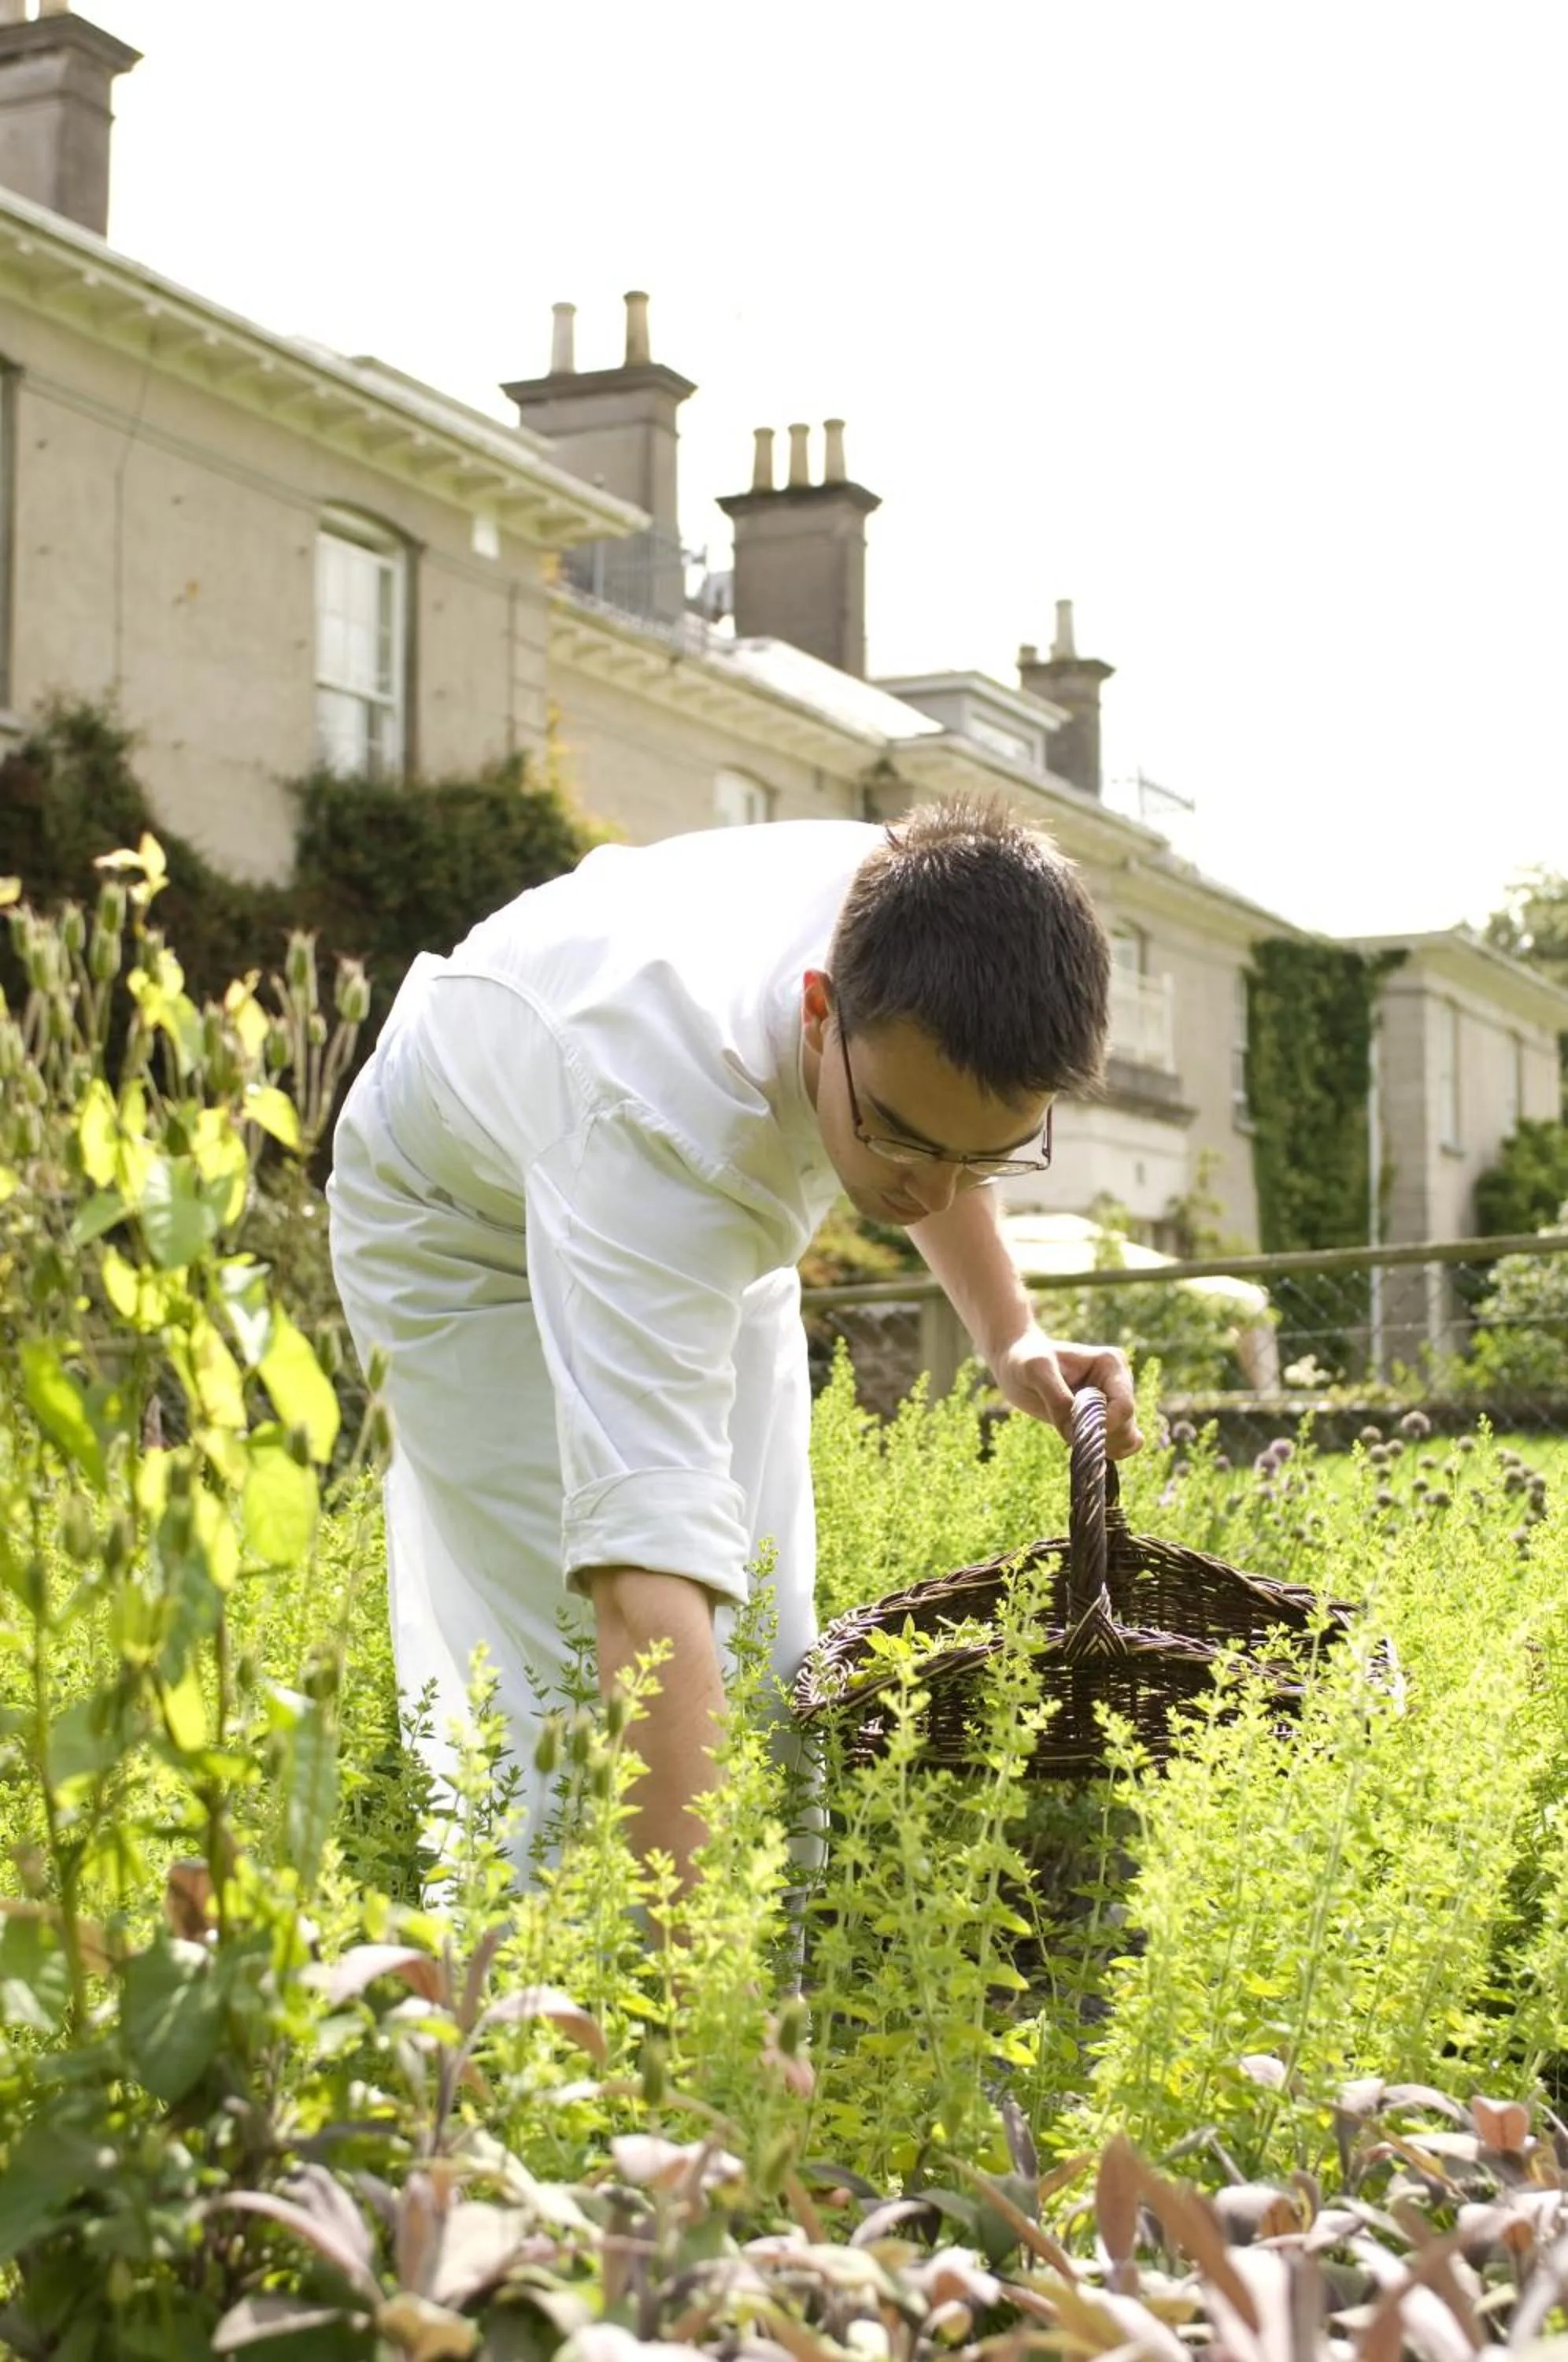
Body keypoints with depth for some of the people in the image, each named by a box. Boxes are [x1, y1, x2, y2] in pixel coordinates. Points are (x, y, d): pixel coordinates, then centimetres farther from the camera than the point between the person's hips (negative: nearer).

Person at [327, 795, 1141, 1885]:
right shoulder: (658, 1122, -49)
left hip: (710, 1226, 6)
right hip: (471, 1236, -6)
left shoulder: (934, 959, -30)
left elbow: (953, 1137, 0)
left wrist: (1012, 1335, -14)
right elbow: (649, 1571, -57)